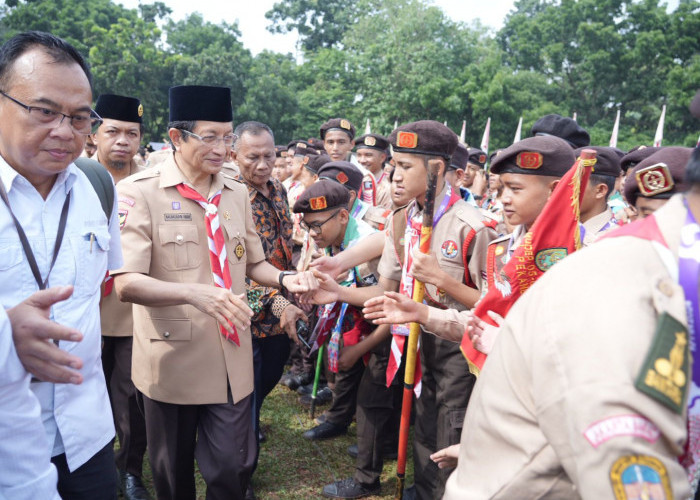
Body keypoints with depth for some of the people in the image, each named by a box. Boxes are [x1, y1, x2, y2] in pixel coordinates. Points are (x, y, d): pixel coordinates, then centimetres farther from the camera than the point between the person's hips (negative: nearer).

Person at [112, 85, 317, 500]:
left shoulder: (237, 194, 7)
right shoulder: (139, 192, -11)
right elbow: (126, 282, -19)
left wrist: (284, 279, -5)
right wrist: (195, 293, -35)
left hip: (232, 359, 4)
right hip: (174, 359, -3)